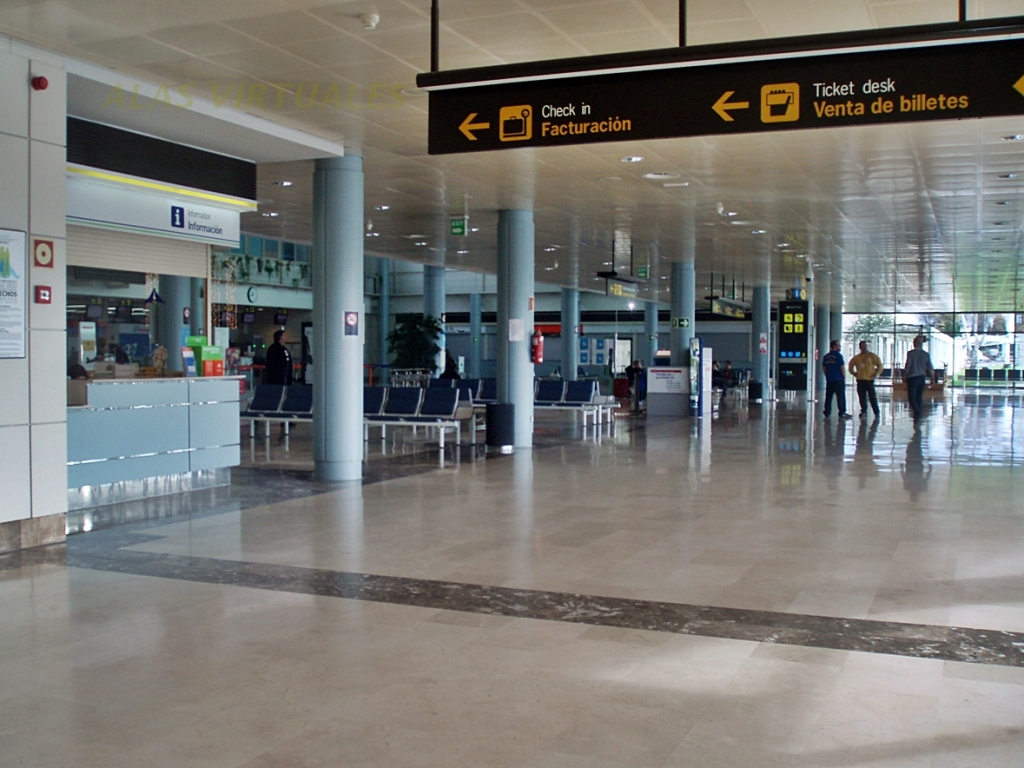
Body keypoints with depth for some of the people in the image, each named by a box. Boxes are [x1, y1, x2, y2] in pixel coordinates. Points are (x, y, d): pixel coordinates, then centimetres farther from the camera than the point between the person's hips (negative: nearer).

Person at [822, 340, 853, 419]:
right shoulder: (838, 355, -11)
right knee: (840, 397, -2)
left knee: (828, 396, 9)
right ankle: (842, 413, -2)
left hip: (829, 380, 6)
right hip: (838, 379, -6)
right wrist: (844, 377, -1)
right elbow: (842, 367, -12)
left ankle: (827, 412, 10)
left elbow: (823, 367, 13)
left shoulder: (826, 357, 9)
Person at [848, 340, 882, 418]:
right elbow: (851, 365, 23)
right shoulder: (857, 357, 9)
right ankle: (864, 412, 12)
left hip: (870, 380, -3)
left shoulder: (872, 356, 0)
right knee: (862, 397, 4)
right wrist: (854, 373, 13)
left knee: (873, 397, -4)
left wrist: (876, 374, -7)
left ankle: (876, 413, 1)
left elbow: (880, 365, 1)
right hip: (860, 380, 3)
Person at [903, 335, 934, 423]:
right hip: (922, 377, 4)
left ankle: (916, 411, -23)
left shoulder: (911, 353, -10)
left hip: (912, 377, -4)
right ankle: (918, 416, 12)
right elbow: (930, 369, 3)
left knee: (911, 396, 0)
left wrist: (904, 376, 3)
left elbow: (907, 366, -9)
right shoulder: (926, 354, 2)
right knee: (919, 396, 11)